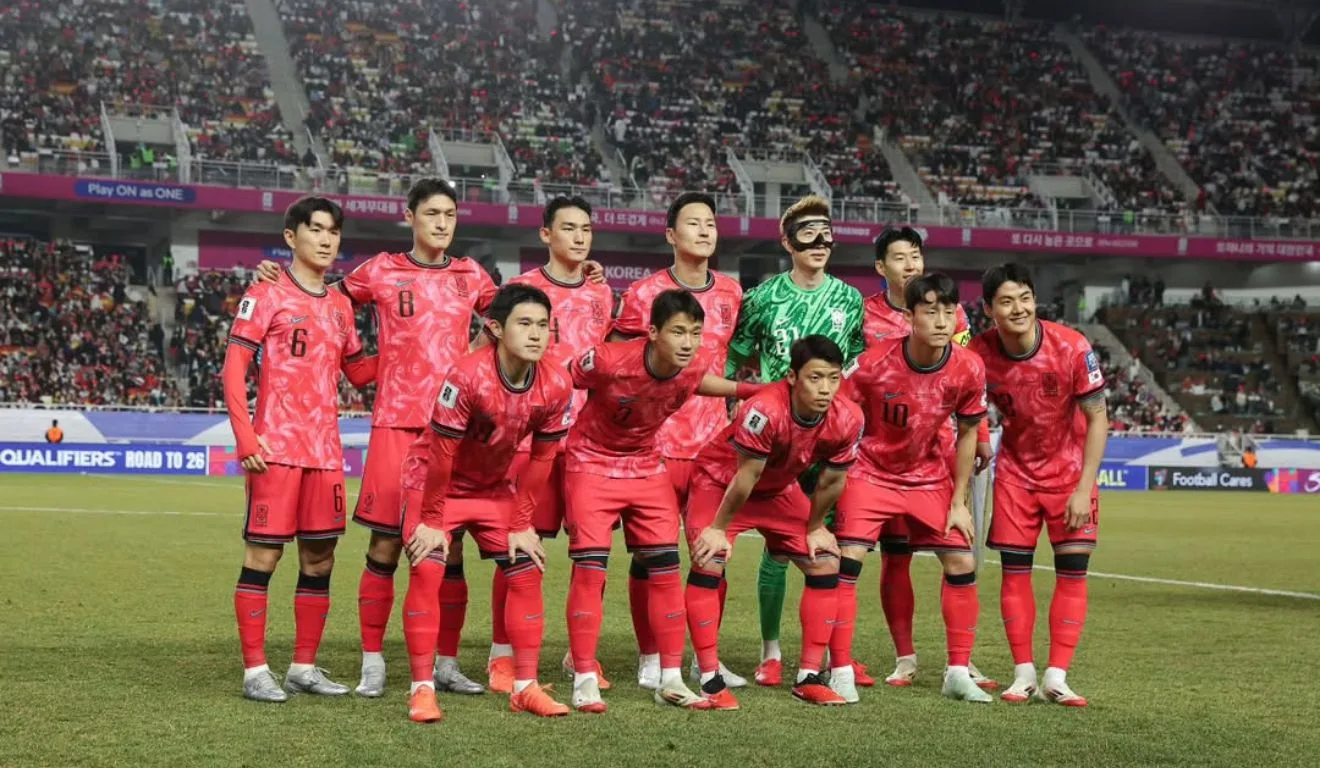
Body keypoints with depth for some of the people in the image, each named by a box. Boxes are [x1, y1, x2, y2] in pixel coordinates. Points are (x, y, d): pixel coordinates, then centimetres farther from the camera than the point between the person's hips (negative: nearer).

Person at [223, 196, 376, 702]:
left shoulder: (339, 304, 16)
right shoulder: (267, 294, -2)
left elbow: (358, 371, 21)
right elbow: (234, 366, -7)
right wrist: (245, 436, -16)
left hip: (325, 448, 6)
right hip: (277, 447, -6)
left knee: (320, 556, 7)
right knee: (264, 552, -3)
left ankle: (304, 668, 16)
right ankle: (255, 670, 2)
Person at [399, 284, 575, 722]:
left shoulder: (556, 386, -17)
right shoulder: (468, 376, -32)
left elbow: (540, 460, -5)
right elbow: (441, 454, -23)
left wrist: (522, 524, -2)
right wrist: (431, 521, -17)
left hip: (494, 487, 5)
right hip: (435, 483, -5)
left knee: (526, 571, -1)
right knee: (427, 570, -17)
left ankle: (525, 687, 8)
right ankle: (422, 689, -8)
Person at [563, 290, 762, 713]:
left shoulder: (698, 363, -15)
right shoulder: (609, 361, -30)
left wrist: (748, 390, 4)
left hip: (647, 468, 5)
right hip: (592, 464, -4)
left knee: (666, 570, 1)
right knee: (590, 570, -10)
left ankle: (671, 680, 9)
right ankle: (585, 680, -2)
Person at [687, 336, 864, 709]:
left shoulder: (847, 420, -22)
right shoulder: (764, 410, -38)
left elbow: (831, 481, -6)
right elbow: (746, 476, -28)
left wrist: (815, 528, 4)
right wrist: (719, 528, -17)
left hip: (779, 490, 5)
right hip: (721, 481, -5)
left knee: (826, 563, -2)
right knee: (708, 563, -23)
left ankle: (809, 677, 6)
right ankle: (710, 679, -14)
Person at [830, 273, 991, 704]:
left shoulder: (968, 370, -16)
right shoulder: (875, 362, -25)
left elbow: (967, 433, -1)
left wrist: (959, 501, -1)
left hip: (931, 477, 3)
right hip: (871, 471, -3)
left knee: (962, 564, 0)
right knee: (846, 560, -16)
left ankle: (958, 673, 14)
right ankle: (840, 672, -6)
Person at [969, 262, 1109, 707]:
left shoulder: (1071, 348, -21)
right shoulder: (979, 353, -16)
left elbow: (1098, 418, -14)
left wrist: (1084, 488, -17)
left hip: (1069, 468, -1)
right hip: (1015, 468, 2)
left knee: (1073, 570, -6)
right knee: (1014, 569, -1)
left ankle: (1056, 678, -1)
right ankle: (1023, 673, 10)